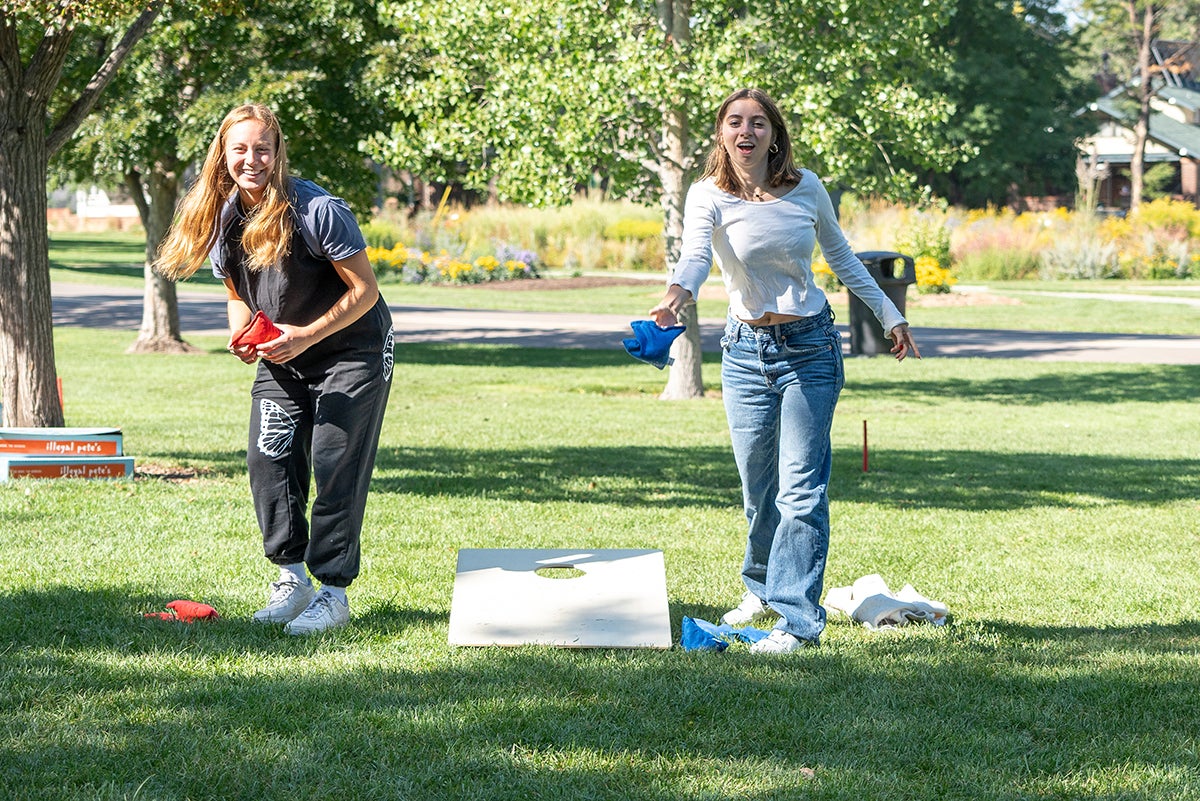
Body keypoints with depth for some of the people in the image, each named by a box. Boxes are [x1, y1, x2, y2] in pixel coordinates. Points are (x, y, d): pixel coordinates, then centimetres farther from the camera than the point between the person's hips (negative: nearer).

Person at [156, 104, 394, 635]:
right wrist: (242, 336, -11)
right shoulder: (223, 219, -3)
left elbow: (365, 290, -19)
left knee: (335, 467, -10)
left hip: (352, 349, -6)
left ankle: (333, 592, -3)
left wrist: (306, 336, -27)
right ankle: (292, 578, 10)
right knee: (268, 459, -3)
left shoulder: (317, 210, -23)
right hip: (281, 359, 6)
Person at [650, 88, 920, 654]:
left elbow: (841, 256, 13)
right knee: (758, 488, 11)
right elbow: (695, 254, -29)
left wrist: (889, 315, 17)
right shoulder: (709, 196, -9)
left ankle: (798, 618, -7)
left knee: (800, 486, -8)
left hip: (810, 347, -1)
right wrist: (676, 295, -51)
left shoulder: (807, 188, -3)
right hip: (745, 350, 1)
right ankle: (762, 588, 37)